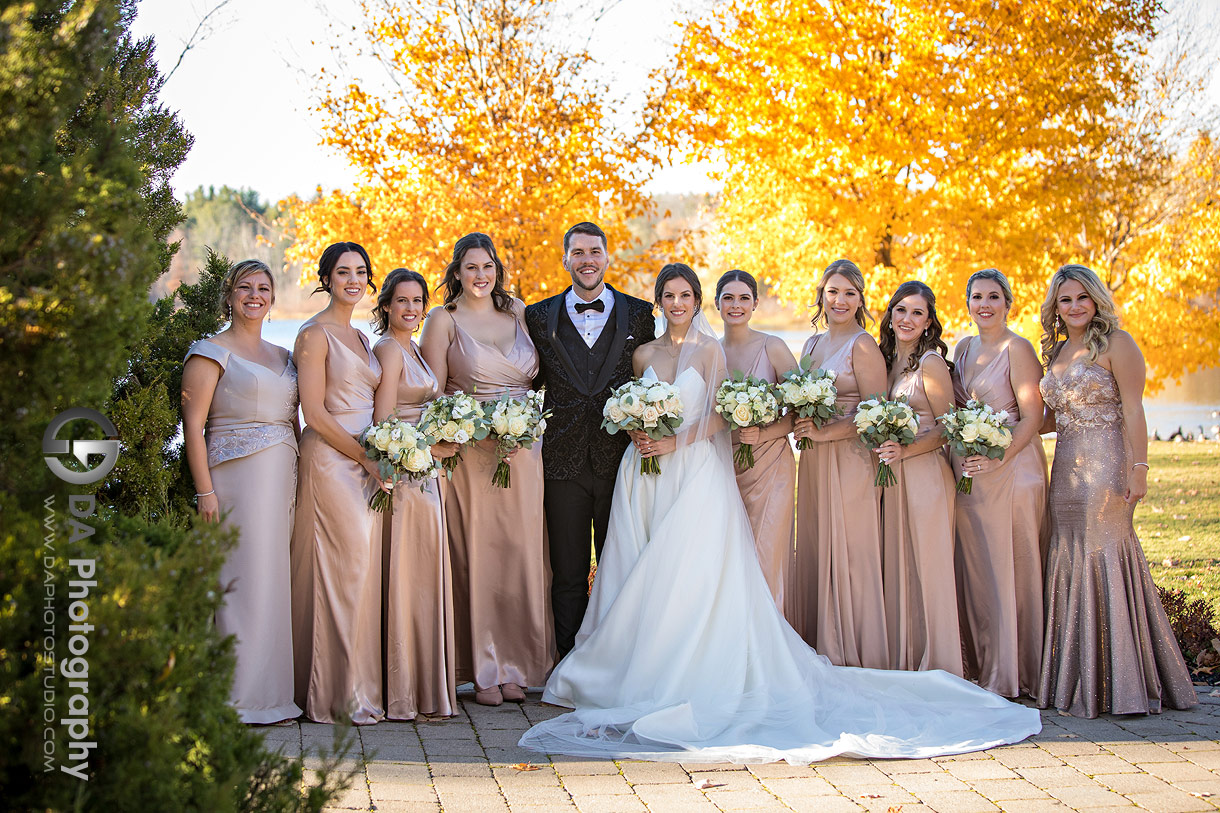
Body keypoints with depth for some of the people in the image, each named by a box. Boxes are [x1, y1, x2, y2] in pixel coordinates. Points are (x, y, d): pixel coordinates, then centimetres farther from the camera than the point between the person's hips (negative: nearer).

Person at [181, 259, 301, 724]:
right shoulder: (212, 352, 0)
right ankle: (243, 698, -3)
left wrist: (301, 481, 12)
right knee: (245, 578, -8)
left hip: (283, 477, 6)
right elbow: (193, 425, -6)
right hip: (237, 473, -6)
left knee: (273, 578, 6)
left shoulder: (283, 357, 19)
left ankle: (272, 692, 11)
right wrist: (206, 491, -14)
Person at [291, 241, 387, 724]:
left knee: (363, 567, 5)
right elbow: (314, 413, -12)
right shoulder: (315, 334, -5)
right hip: (330, 461, -8)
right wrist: (366, 458, -11)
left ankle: (358, 687, 10)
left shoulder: (359, 337, 19)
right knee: (347, 564, -10)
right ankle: (341, 691, -3)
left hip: (364, 462, 8)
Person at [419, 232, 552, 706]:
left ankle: (516, 665, 14)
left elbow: (540, 374, 18)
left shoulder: (519, 312, 12)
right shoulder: (444, 320, 1)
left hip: (524, 453, 4)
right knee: (478, 556, -2)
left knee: (521, 555, 5)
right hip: (471, 453, -3)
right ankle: (484, 671, 7)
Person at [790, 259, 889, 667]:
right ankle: (820, 653, 17)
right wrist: (801, 426, 3)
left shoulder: (863, 347, -8)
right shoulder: (811, 345, 15)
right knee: (813, 554, 8)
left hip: (851, 462, -7)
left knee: (848, 557, -4)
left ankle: (853, 660, 6)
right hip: (813, 464, 7)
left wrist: (824, 433, -17)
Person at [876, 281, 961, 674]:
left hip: (925, 475, -7)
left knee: (927, 567, -3)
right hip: (891, 477, 7)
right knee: (894, 566, 8)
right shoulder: (887, 360, 13)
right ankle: (901, 661, 16)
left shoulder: (931, 363, -8)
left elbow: (949, 427, -9)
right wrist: (883, 449, 4)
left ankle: (934, 663, 6)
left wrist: (906, 450, -19)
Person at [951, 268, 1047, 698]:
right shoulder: (963, 348, 14)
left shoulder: (1017, 349, -7)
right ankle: (982, 666, 19)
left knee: (1009, 569, -3)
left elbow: (1032, 417, -12)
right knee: (974, 569, 9)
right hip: (968, 471, 7)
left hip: (1010, 467, -7)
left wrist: (999, 459, -22)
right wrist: (960, 456, 6)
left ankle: (1010, 675, 5)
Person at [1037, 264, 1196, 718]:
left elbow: (1133, 412, -10)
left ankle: (1118, 684, 1)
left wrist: (1139, 469, -17)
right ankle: (1075, 683, 13)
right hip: (1066, 470, 7)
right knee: (1071, 564, 6)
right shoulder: (1056, 352, 17)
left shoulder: (1116, 344, -4)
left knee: (1105, 557, -7)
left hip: (1107, 465, -7)